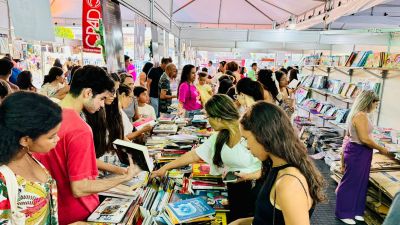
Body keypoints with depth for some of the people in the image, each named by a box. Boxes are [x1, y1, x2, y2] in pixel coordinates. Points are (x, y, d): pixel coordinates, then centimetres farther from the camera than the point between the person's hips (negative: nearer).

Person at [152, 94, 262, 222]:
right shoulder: (219, 137, 3)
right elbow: (194, 155, 8)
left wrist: (247, 176, -24)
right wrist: (165, 168, 9)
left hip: (257, 190, -5)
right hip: (234, 191, 6)